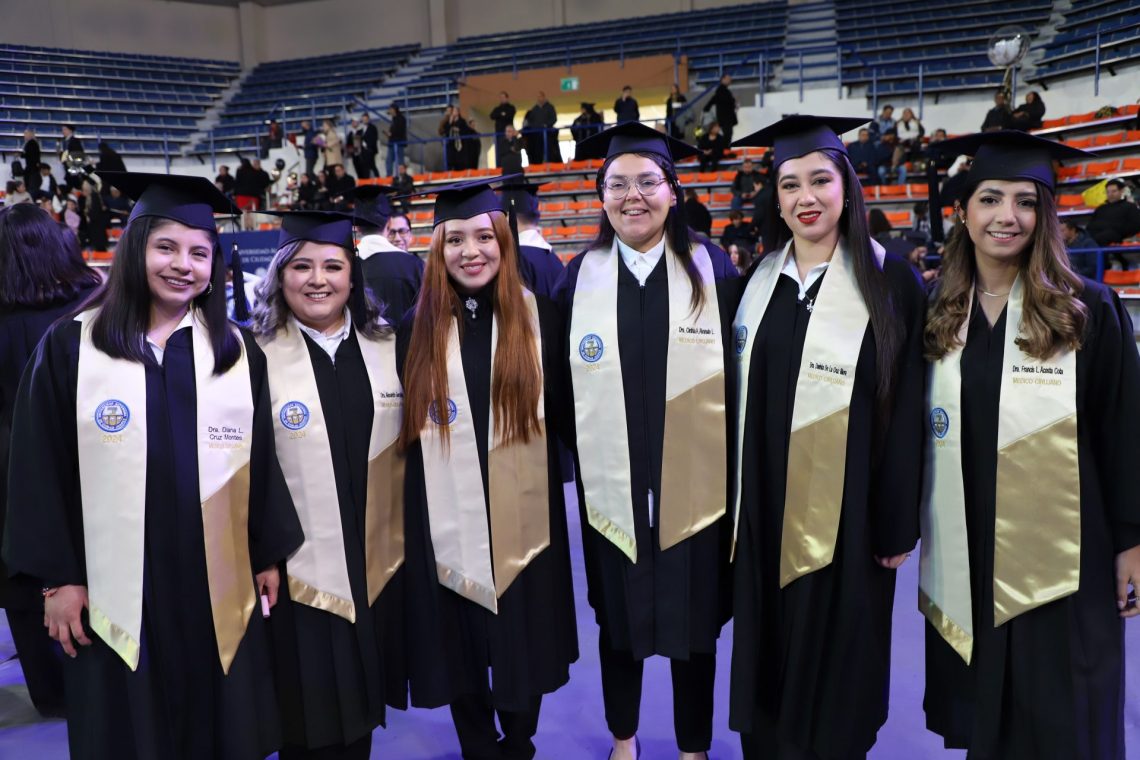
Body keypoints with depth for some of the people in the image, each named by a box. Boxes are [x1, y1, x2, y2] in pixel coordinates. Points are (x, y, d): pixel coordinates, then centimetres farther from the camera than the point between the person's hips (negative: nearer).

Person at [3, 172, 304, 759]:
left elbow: (261, 461, 5)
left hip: (218, 586, 2)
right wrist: (57, 576, -5)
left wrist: (269, 556, 5)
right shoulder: (70, 346, -2)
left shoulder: (238, 353, 3)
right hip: (115, 591, -1)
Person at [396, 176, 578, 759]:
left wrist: (550, 483, -4)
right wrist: (411, 510, 0)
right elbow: (403, 431, 4)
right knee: (462, 654, 13)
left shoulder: (540, 319, -1)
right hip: (445, 526, 1)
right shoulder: (416, 331, 1)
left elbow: (565, 418, 2)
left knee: (524, 651, 14)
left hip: (524, 521, 0)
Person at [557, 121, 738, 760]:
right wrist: (583, 455, -2)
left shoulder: (713, 269, -3)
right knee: (619, 619, 17)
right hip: (611, 490, 1)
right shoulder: (580, 276, 0)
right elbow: (561, 384, 3)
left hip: (695, 489, -1)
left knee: (694, 626, 13)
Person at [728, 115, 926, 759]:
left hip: (846, 509, -3)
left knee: (833, 662, 11)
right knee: (768, 648, 15)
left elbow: (906, 410, -7)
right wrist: (738, 499, 8)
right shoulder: (758, 280, 4)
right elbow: (743, 398, 9)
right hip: (766, 508, 4)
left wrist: (898, 524, -7)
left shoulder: (889, 282, -8)